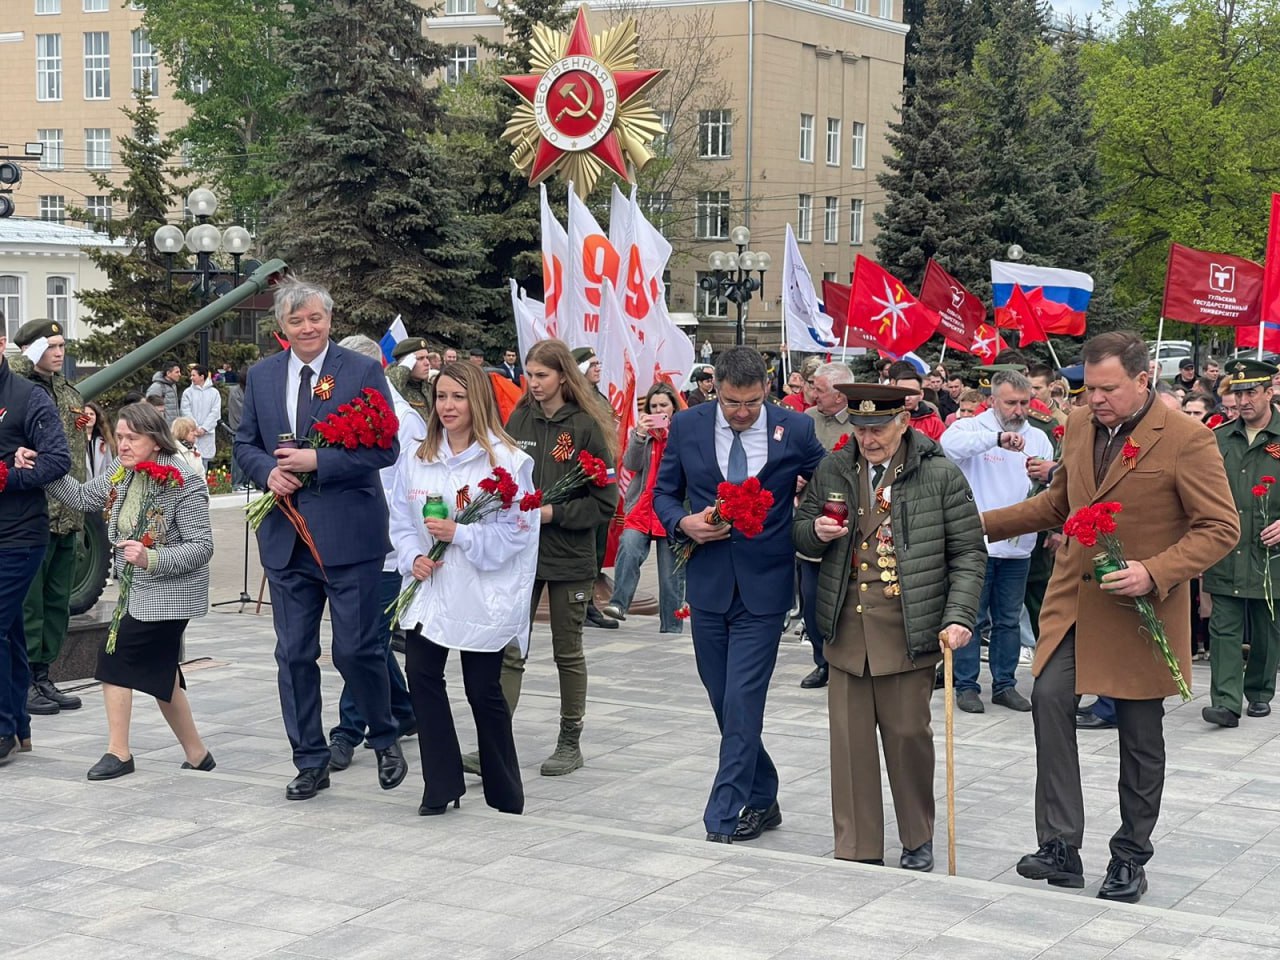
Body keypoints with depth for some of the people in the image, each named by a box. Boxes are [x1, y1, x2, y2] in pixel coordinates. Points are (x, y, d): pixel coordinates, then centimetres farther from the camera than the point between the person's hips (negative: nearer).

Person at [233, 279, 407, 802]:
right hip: (286, 537, 4)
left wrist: (317, 461, -17)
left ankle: (385, 740, 23)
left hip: (349, 536, -4)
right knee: (294, 655, 8)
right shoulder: (261, 376, 10)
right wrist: (268, 471, -7)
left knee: (356, 649, -2)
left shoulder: (364, 372, -4)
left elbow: (385, 447, -9)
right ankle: (310, 762, 19)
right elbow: (245, 444, 15)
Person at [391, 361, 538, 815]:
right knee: (422, 676, -5)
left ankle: (505, 795, 21)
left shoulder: (507, 460, -8)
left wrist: (459, 534, -19)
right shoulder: (416, 459, 8)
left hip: (483, 596, -4)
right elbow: (401, 521, 12)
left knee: (483, 690, 4)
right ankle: (442, 786, 8)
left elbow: (517, 531, -11)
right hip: (428, 590, 4)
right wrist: (414, 557, -7)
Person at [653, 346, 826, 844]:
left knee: (741, 704, -8)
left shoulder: (794, 429, -5)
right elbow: (663, 492, 10)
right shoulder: (687, 426, 0)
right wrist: (684, 522, -10)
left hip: (764, 585, -3)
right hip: (708, 583, 3)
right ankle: (761, 801, 27)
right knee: (725, 703, 10)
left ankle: (724, 819, -1)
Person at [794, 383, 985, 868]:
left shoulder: (941, 476, -3)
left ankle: (918, 840, 24)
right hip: (847, 628, 3)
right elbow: (799, 533, 19)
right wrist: (816, 532, -5)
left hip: (910, 629, -3)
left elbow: (968, 553, 0)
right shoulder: (832, 471, 8)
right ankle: (856, 851, 14)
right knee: (849, 738, 5)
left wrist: (959, 617, -10)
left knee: (908, 733, 4)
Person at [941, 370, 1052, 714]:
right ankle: (966, 686, 12)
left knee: (1008, 620, 13)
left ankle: (1004, 684, 23)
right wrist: (997, 438, -38)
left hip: (1018, 546, 4)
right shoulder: (972, 428, -5)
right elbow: (950, 443, -30)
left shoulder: (1038, 438, 8)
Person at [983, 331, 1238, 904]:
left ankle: (1130, 858, 22)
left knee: (1141, 736, 6)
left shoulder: (1187, 439, -13)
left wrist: (1155, 573, -24)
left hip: (1141, 610, -4)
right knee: (1050, 699, -14)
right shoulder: (1079, 427, 6)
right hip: (1074, 600, 4)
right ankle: (1060, 846, -8)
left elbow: (1220, 528, -12)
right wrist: (986, 523, 10)